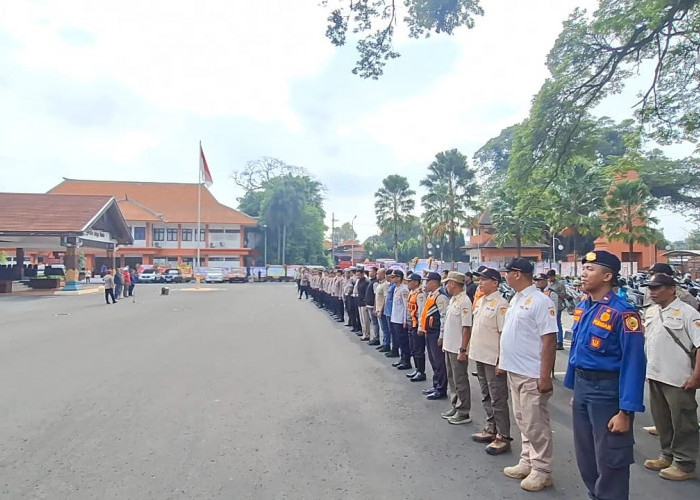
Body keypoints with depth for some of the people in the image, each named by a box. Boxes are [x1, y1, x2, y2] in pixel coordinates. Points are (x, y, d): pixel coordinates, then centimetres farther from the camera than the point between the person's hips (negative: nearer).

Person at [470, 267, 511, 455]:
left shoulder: (500, 304, -16)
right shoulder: (480, 301, 11)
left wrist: (501, 361, -19)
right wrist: (474, 352, 17)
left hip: (493, 360, -9)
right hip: (480, 357, 9)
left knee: (498, 399, 0)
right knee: (486, 397, 18)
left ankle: (503, 438, 11)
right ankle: (491, 429, 31)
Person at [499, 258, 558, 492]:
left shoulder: (540, 301, -17)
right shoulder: (515, 299, 10)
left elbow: (550, 340, -20)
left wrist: (545, 376, -21)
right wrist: (503, 361, 17)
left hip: (532, 375, -9)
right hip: (514, 371, 9)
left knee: (536, 424, 4)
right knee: (523, 421, 19)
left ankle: (542, 470, 19)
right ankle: (527, 462, 32)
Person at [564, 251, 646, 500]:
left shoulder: (622, 313, -19)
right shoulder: (581, 309, 4)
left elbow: (633, 364, -20)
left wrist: (625, 412, -19)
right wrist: (575, 391, 16)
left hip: (607, 392, -7)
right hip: (582, 388, 7)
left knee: (610, 463, 9)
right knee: (585, 460, 21)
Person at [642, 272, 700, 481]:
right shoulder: (650, 312, 9)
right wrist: (646, 369, 16)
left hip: (679, 379, -7)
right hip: (654, 376, 7)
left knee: (683, 423, 6)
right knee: (662, 420, 18)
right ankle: (668, 456, 33)